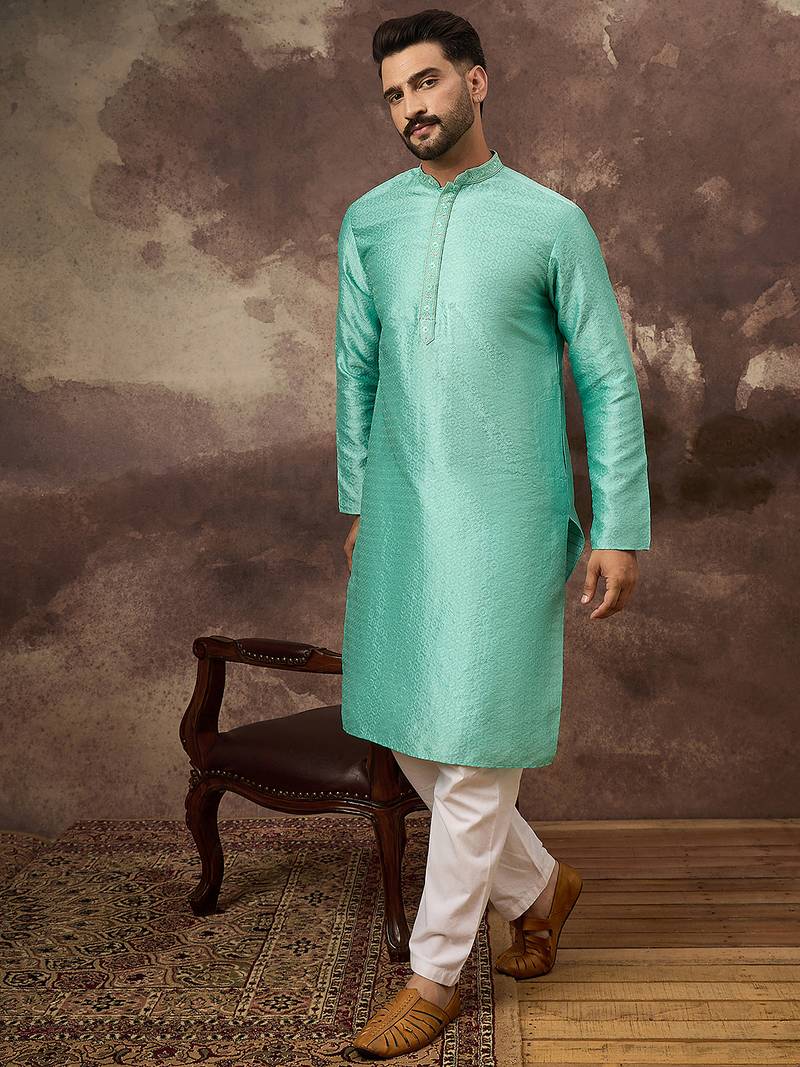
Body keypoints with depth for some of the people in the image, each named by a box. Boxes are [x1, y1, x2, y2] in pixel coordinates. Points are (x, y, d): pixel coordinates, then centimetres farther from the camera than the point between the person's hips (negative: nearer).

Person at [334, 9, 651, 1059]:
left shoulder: (551, 220, -2)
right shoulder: (369, 221, 11)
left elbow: (610, 380, -1)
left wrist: (620, 528, -6)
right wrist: (357, 505, 15)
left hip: (505, 518, -5)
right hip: (401, 515, 5)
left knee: (473, 751, 0)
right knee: (410, 735, 11)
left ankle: (436, 974, 18)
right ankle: (538, 887, 34)